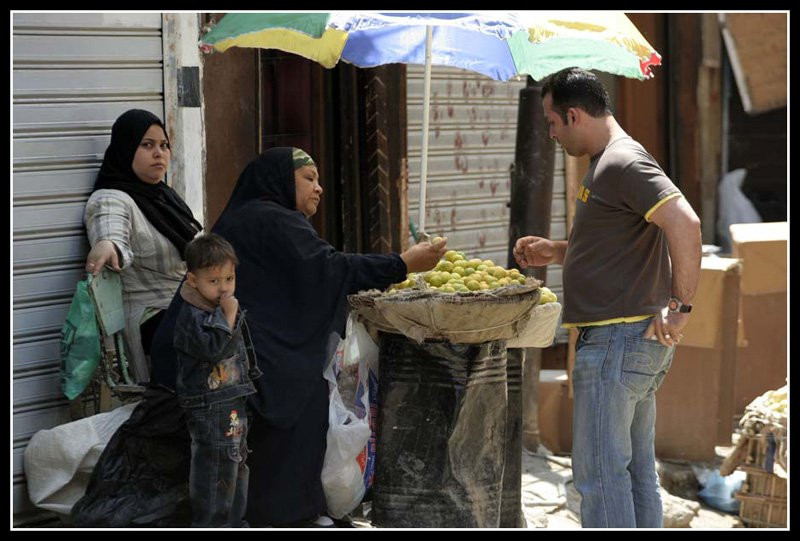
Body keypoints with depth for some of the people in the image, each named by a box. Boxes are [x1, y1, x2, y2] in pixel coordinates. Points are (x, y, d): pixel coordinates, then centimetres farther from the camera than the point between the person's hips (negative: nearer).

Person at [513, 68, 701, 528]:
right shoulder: (610, 163, 17)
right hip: (642, 339, 11)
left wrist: (681, 306, -23)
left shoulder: (622, 163, -16)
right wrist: (557, 252, 18)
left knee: (599, 473, -5)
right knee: (637, 468, 15)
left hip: (617, 339, -11)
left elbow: (685, 224, -29)